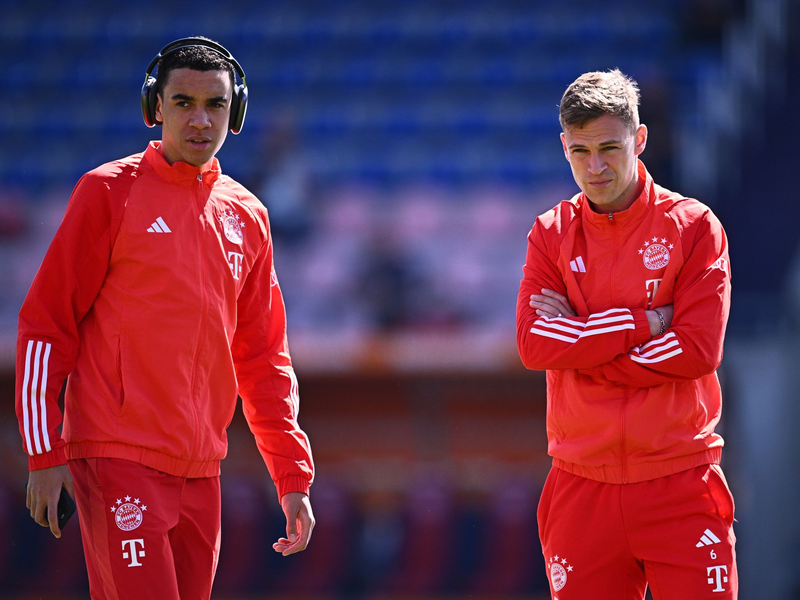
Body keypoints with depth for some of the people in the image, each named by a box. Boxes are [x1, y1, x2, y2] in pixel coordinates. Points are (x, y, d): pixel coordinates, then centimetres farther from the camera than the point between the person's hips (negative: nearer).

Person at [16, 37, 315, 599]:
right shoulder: (109, 192, -2)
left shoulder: (247, 216, 13)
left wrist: (294, 478, 11)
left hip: (201, 472, 6)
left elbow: (263, 358, 17)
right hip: (118, 464, -5)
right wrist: (45, 453, -8)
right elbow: (45, 325, -2)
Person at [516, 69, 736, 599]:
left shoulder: (694, 226, 0)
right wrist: (645, 322, -12)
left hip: (679, 481, -2)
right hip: (582, 486, 2)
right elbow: (534, 345, -6)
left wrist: (580, 344, -10)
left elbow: (699, 350, -10)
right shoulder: (551, 234, 8)